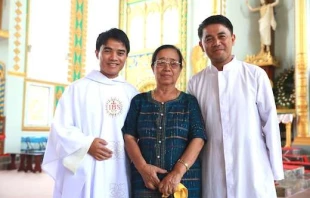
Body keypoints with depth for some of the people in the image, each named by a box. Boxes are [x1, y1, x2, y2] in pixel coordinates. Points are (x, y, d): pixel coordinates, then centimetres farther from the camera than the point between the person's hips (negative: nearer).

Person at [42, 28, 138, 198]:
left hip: (121, 173, 3)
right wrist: (87, 144, -16)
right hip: (84, 173, -3)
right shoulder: (78, 88, -1)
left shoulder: (132, 93, 9)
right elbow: (61, 127, -3)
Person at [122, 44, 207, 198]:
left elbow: (198, 139, -5)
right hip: (144, 180, 1)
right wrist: (142, 167, -14)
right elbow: (129, 137, 2)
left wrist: (178, 172, -17)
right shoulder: (139, 101, 9)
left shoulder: (190, 102, 5)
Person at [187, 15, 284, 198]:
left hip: (254, 171, -1)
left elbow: (270, 124, -1)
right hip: (213, 175, 2)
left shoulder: (256, 75, -6)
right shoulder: (195, 83, 2)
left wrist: (276, 170, 2)